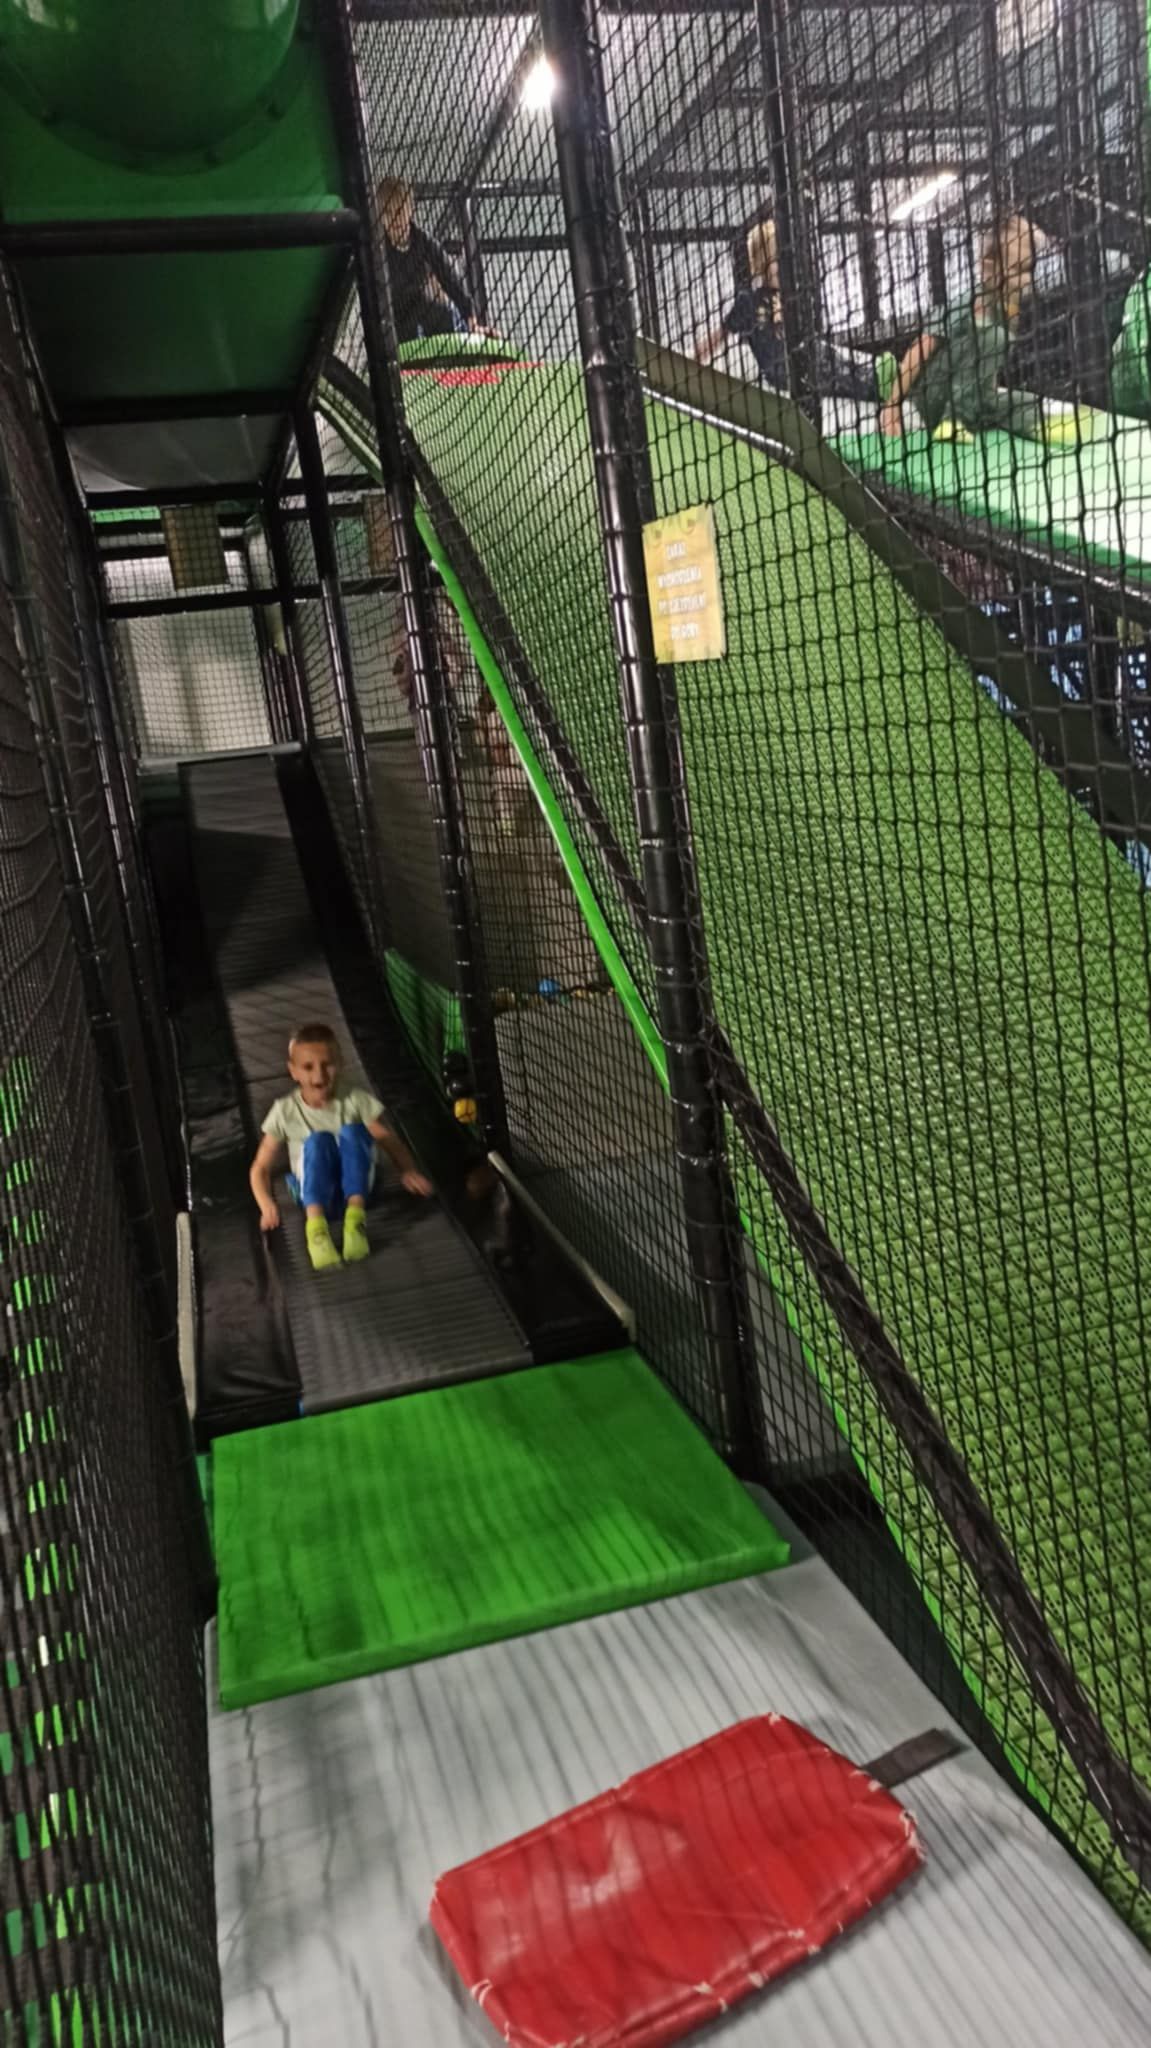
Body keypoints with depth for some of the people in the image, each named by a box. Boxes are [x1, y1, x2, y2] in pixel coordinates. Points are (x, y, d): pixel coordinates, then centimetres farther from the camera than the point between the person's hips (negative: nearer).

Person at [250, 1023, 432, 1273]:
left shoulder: (356, 1100, 1)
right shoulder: (285, 1111, 0)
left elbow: (389, 1140, 0)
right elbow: (261, 1167, 3)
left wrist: (408, 1172, -20)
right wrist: (267, 1205, -15)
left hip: (353, 1187, 0)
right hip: (316, 1192, 0)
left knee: (352, 1132, -28)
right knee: (317, 1140, -31)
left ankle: (355, 1214, -37)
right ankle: (316, 1223, -46)